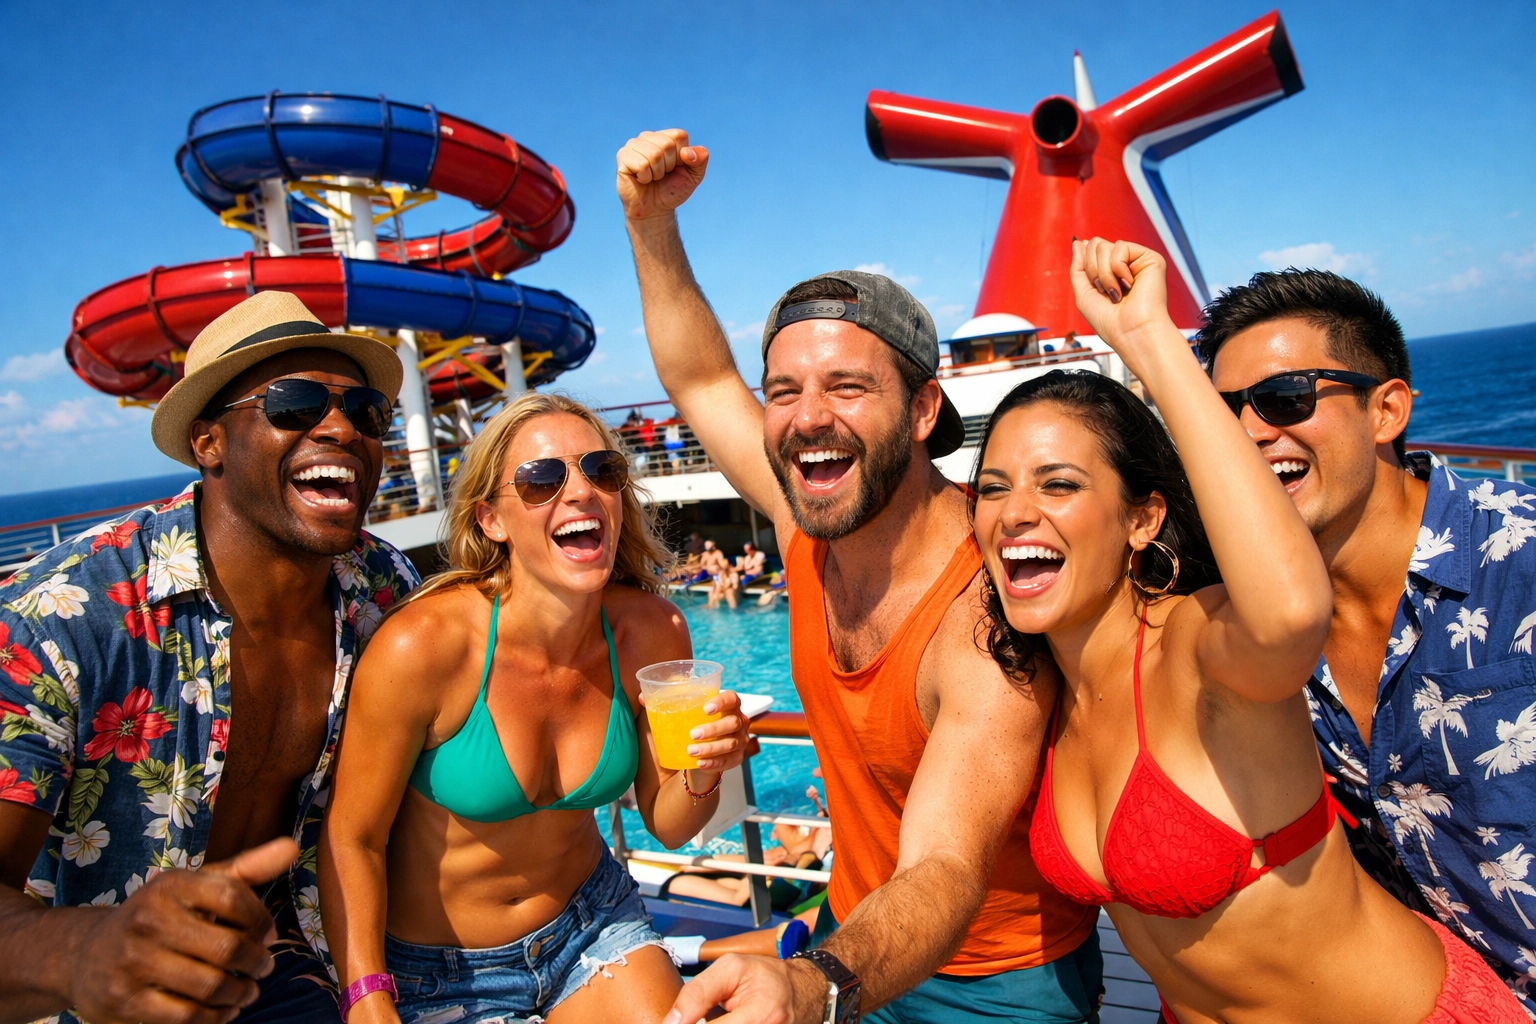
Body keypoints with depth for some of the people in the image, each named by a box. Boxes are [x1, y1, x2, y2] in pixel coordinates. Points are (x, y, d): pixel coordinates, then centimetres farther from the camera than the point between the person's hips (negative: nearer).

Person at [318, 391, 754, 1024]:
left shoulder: (652, 632, -17)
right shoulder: (421, 645, -28)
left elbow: (667, 824, -5)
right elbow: (352, 839, -15)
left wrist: (702, 775, -25)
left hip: (591, 920, 3)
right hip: (434, 969, -2)